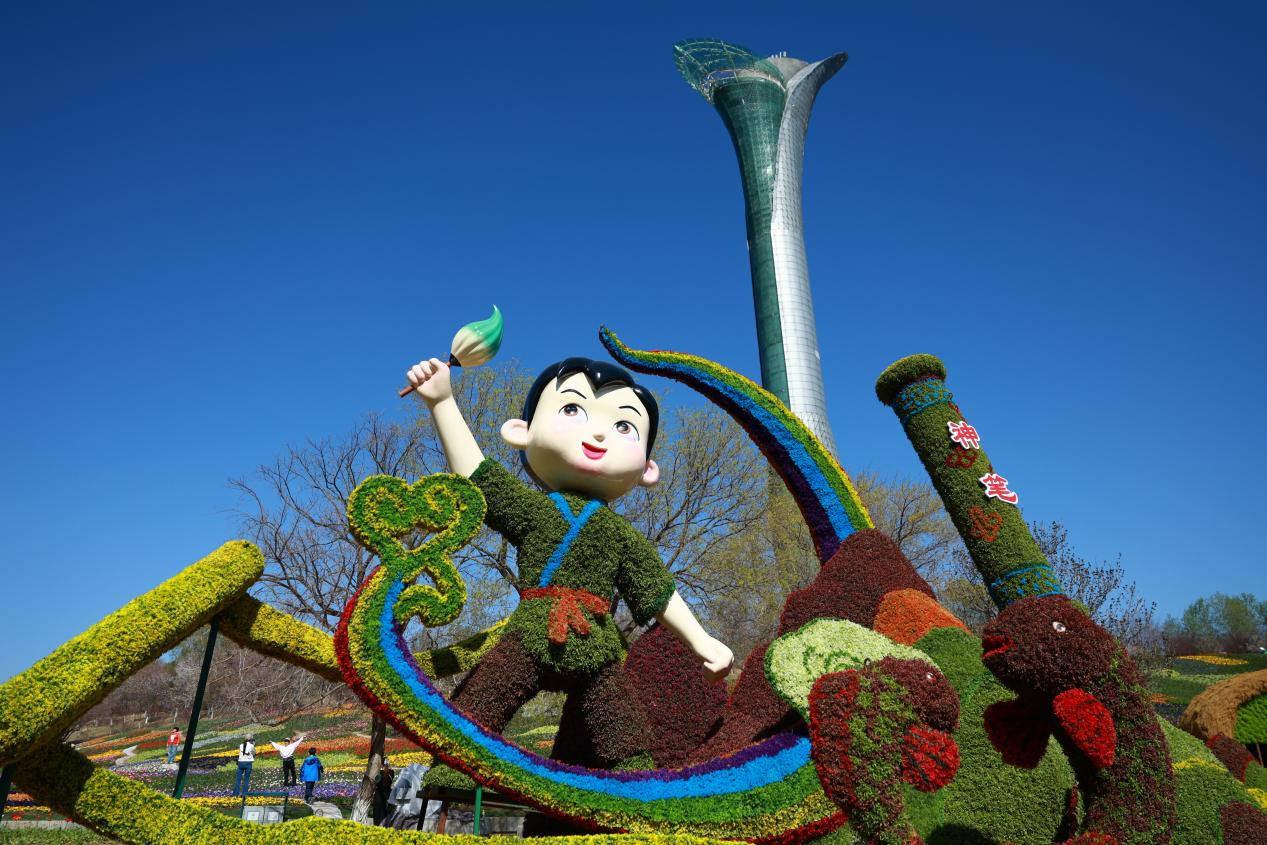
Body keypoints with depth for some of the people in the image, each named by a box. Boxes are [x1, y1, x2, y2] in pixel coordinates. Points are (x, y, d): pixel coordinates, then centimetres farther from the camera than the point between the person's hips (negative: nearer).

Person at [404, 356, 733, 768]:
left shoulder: (623, 537, 13)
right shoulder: (531, 507, 9)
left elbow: (659, 593, 17)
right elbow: (473, 472, 4)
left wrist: (699, 640, 14)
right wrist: (443, 402, 1)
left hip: (596, 651, 2)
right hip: (530, 638, -1)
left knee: (623, 740, 2)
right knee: (472, 709, -11)